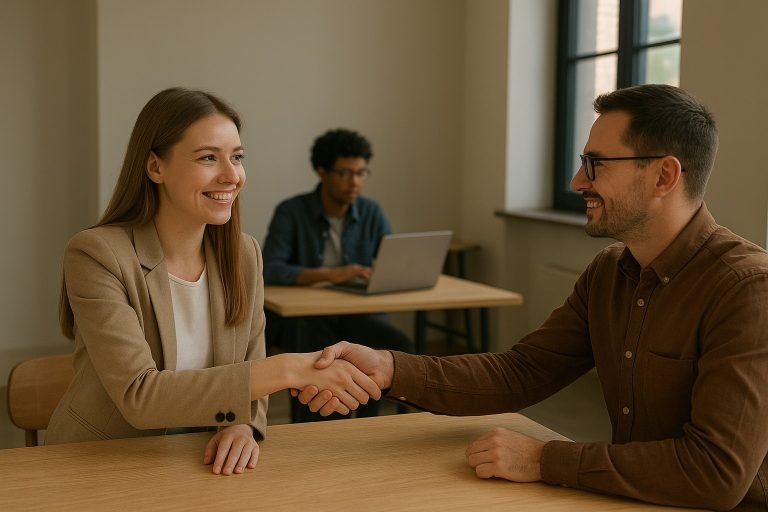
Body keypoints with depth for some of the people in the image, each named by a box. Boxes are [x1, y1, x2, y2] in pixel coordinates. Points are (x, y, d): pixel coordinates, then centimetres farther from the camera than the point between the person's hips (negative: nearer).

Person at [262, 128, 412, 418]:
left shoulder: (371, 212, 3)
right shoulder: (291, 212, -10)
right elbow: (269, 271, -22)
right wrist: (329, 275, -33)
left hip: (356, 311, 4)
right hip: (300, 315, -3)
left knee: (398, 344, -26)